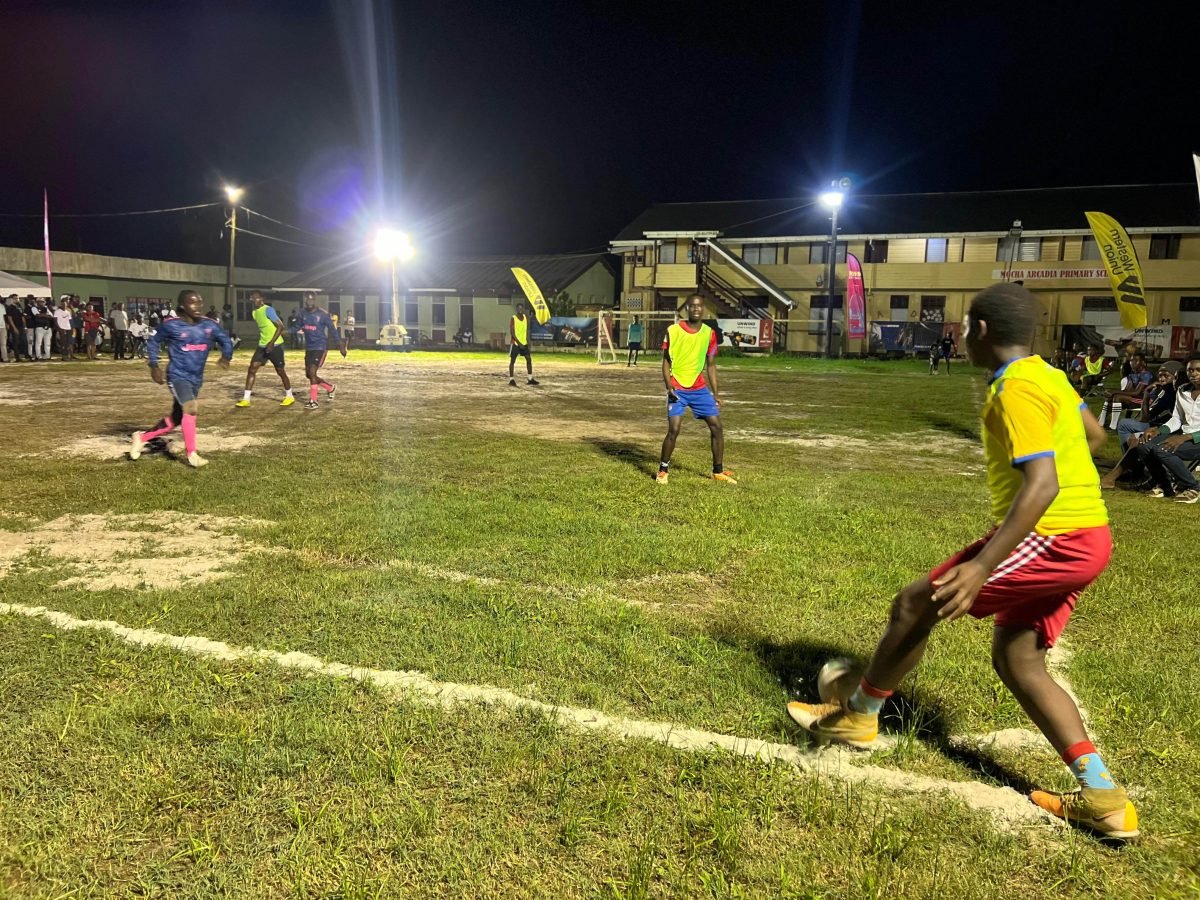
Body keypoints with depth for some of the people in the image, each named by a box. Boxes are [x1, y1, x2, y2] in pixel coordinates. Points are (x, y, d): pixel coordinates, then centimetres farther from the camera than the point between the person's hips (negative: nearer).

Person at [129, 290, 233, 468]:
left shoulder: (209, 325, -2)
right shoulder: (171, 325, -9)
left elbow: (225, 340, 9)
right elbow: (154, 342, 5)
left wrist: (226, 357, -8)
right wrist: (154, 366, -1)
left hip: (196, 379, 5)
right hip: (178, 376, -5)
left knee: (175, 420, 13)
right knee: (190, 408, -26)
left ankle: (142, 437, 35)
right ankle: (192, 454, -15)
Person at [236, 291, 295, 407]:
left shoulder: (268, 310, -16)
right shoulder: (254, 312, 10)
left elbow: (280, 326, -20)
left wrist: (271, 342, -25)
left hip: (274, 345, -8)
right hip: (262, 345, 8)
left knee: (280, 371, 3)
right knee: (252, 369, -2)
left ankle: (289, 396, 20)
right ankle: (246, 399, -1)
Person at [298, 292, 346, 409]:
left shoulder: (323, 314, -12)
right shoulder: (303, 313, 3)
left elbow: (332, 330, -5)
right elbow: (298, 326, 17)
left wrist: (340, 346, -4)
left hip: (321, 347, -6)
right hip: (309, 347, 6)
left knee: (312, 372, -17)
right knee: (309, 374, 9)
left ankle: (313, 401, -8)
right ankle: (330, 388, 32)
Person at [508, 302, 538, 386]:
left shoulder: (526, 318, 5)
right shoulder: (513, 319, -12)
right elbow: (512, 333, -16)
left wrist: (528, 341, 5)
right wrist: (519, 343, -22)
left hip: (524, 343, 5)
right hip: (515, 343, -5)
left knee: (529, 359, 3)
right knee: (512, 361, -1)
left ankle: (530, 379, 8)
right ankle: (511, 380, 5)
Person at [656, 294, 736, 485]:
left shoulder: (709, 333, 3)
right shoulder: (673, 331, -6)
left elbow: (711, 365, 10)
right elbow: (666, 361, -1)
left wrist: (715, 393, 6)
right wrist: (669, 386, -15)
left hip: (700, 388, 4)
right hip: (677, 389, -4)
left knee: (717, 427, 1)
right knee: (673, 429, -14)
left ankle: (718, 471, 16)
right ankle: (663, 470, 7)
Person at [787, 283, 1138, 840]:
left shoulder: (1017, 390, -18)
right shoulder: (1046, 375, 12)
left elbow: (1042, 485, -28)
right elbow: (1094, 436, 27)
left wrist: (982, 567, -33)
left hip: (1054, 540, -10)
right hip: (1083, 535, 10)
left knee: (915, 603, -3)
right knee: (1017, 662, 14)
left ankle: (858, 716, 14)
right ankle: (1104, 800, 14)